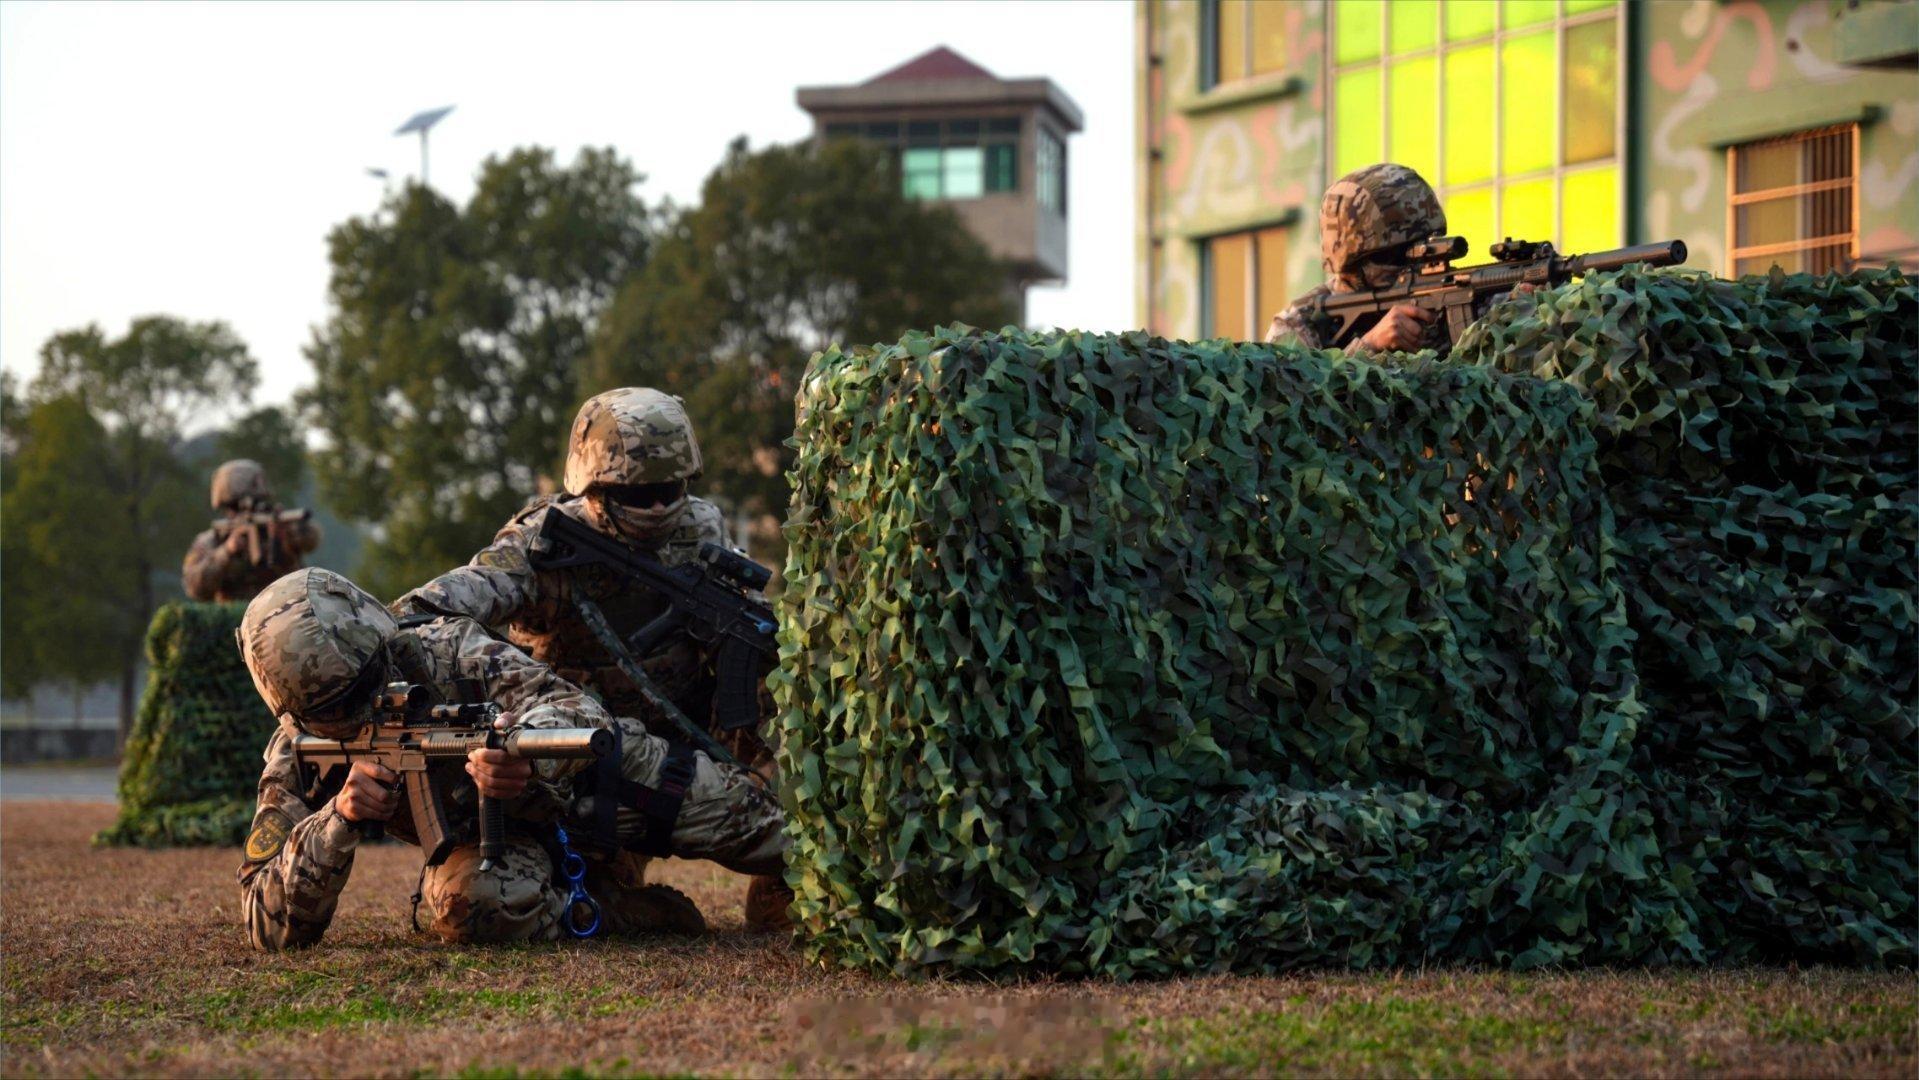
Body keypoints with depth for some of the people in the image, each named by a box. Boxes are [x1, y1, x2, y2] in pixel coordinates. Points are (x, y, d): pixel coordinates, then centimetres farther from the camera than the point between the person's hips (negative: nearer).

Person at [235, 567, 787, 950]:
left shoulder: (448, 651, -31)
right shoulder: (297, 760, -24)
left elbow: (578, 715, -42)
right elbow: (270, 926, -27)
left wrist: (527, 763, -66)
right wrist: (338, 820, -44)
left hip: (590, 771, -1)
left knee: (775, 832, -3)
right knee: (473, 900, -36)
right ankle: (621, 911, -12)